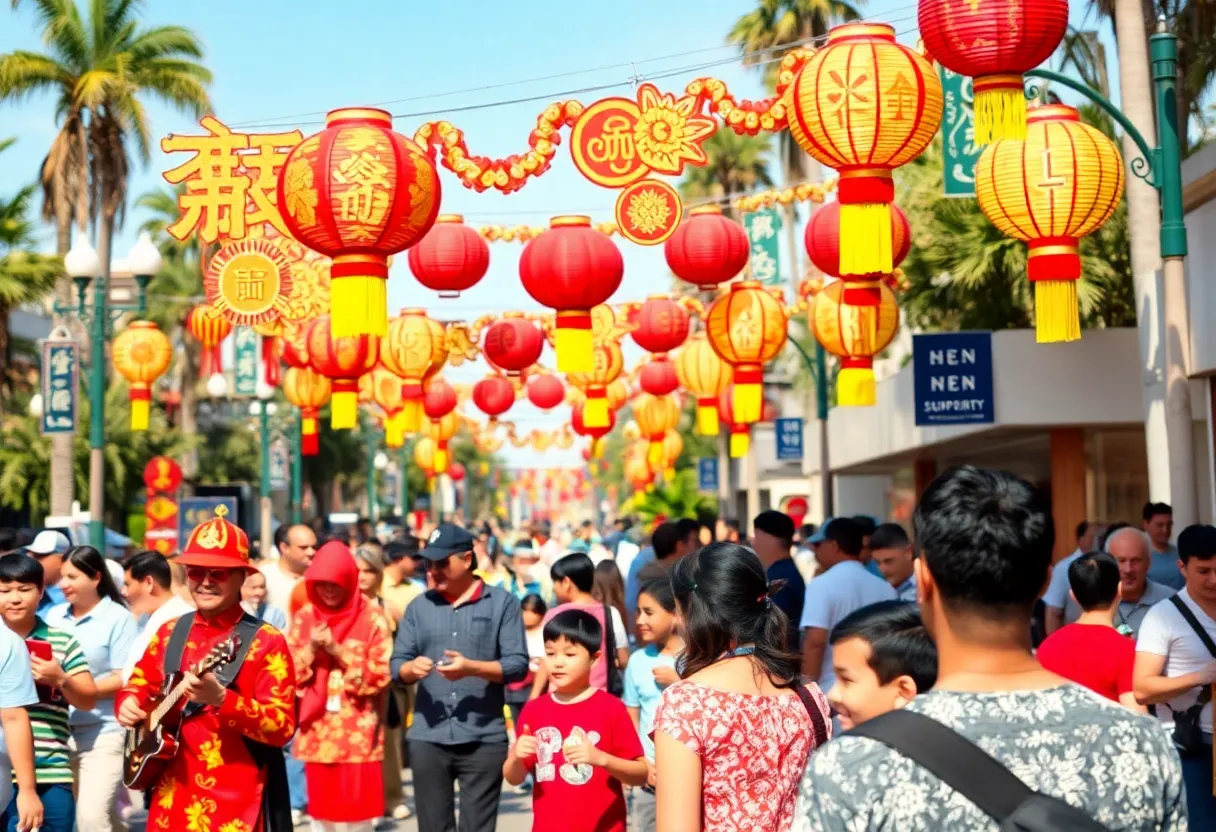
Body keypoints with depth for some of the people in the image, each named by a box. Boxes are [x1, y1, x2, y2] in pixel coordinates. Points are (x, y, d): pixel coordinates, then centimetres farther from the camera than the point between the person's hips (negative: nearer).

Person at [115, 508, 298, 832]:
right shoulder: (169, 633, 9)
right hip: (172, 801, 6)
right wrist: (129, 703, -1)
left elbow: (282, 726, -16)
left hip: (235, 806, -6)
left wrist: (220, 698, -30)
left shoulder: (266, 642, -9)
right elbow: (140, 683, 23)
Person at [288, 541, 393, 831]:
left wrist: (338, 651, -16)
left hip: (358, 733, -3)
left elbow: (380, 675, -8)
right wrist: (311, 650, -13)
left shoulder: (372, 617, -4)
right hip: (317, 732, 3)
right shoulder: (304, 616, 6)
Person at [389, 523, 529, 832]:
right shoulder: (419, 606, 11)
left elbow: (518, 664, -5)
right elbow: (397, 665, 8)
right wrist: (411, 668, -15)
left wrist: (472, 668, -20)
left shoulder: (502, 603, 2)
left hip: (483, 739, -3)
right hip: (427, 737, 3)